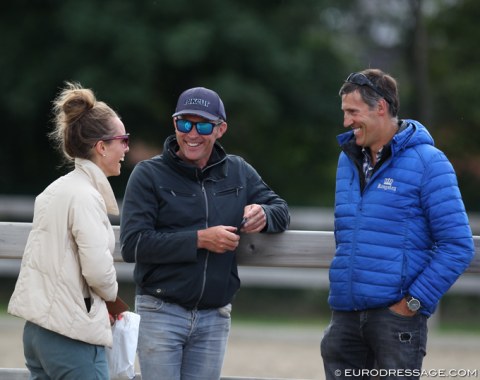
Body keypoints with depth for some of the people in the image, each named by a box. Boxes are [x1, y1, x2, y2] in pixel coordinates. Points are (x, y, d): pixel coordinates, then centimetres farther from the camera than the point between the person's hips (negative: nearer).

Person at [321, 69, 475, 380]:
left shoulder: (426, 162, -7)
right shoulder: (348, 159, 14)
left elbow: (458, 246, -11)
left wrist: (415, 301, -14)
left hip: (396, 315, -6)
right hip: (345, 315, 6)